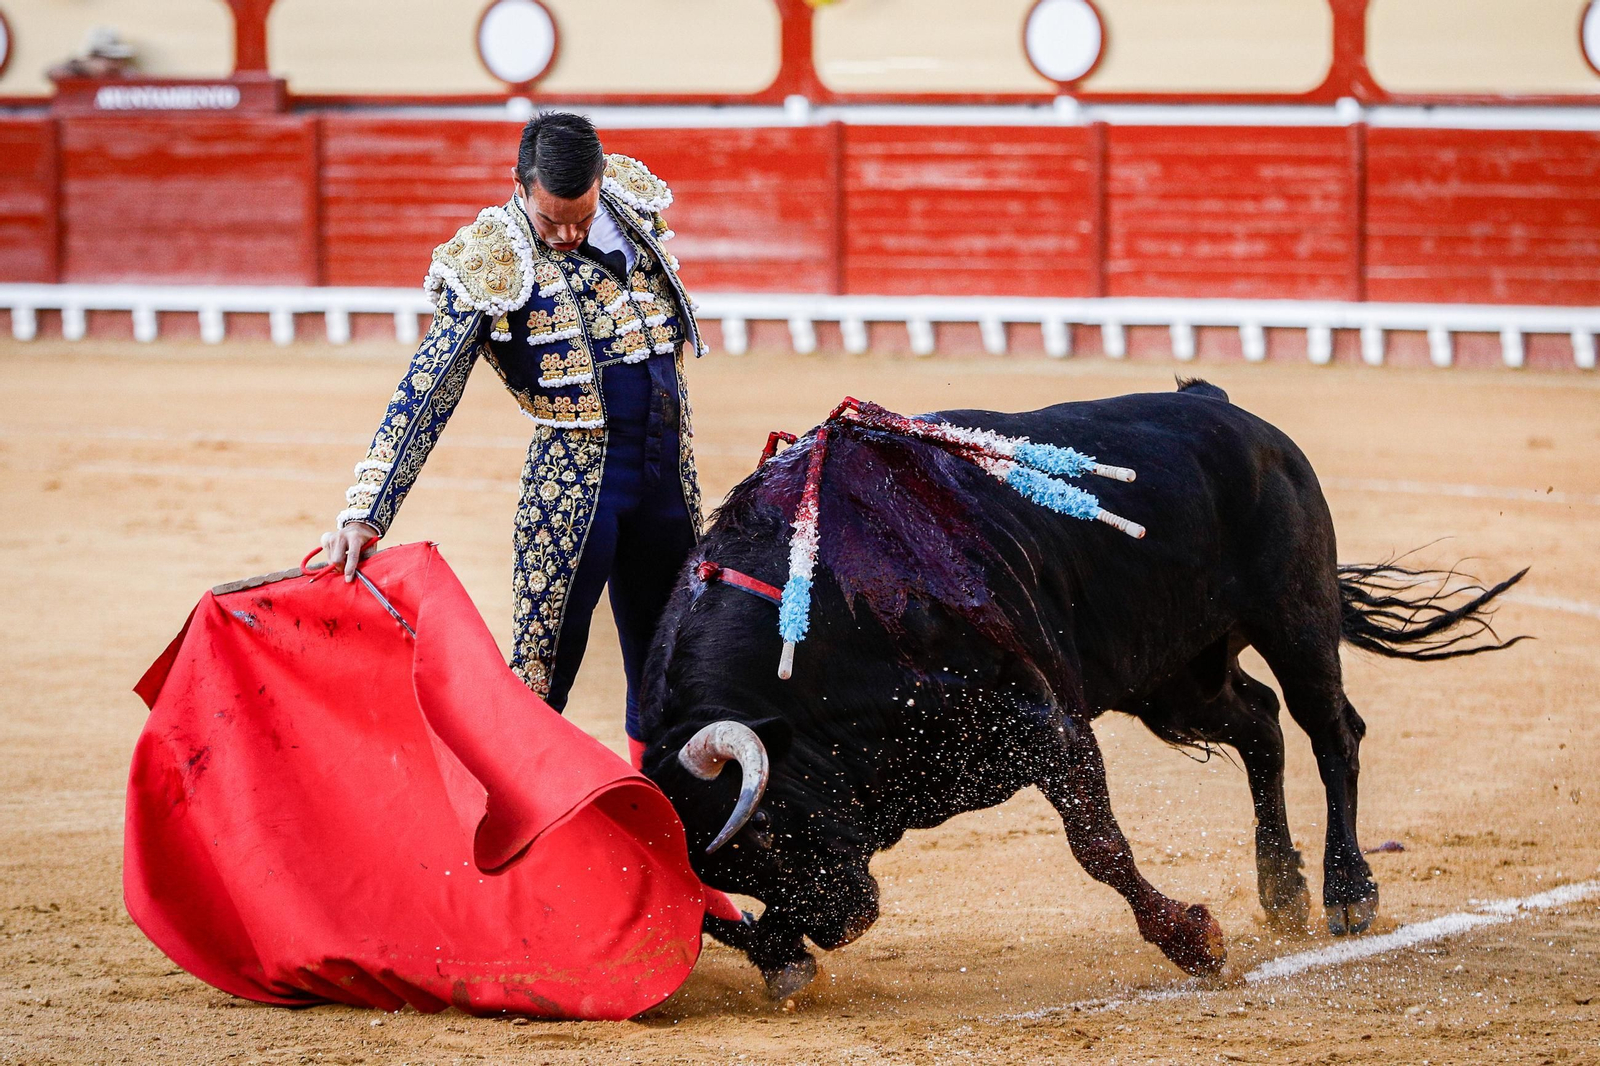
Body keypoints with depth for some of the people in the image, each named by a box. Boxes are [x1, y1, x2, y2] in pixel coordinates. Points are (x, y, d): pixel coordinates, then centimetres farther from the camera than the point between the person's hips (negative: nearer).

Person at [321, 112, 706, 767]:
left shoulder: (634, 201, 2)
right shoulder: (492, 260, -14)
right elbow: (426, 393, -16)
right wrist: (365, 513, -23)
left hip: (670, 468, 5)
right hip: (573, 479, -5)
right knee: (543, 664, -9)